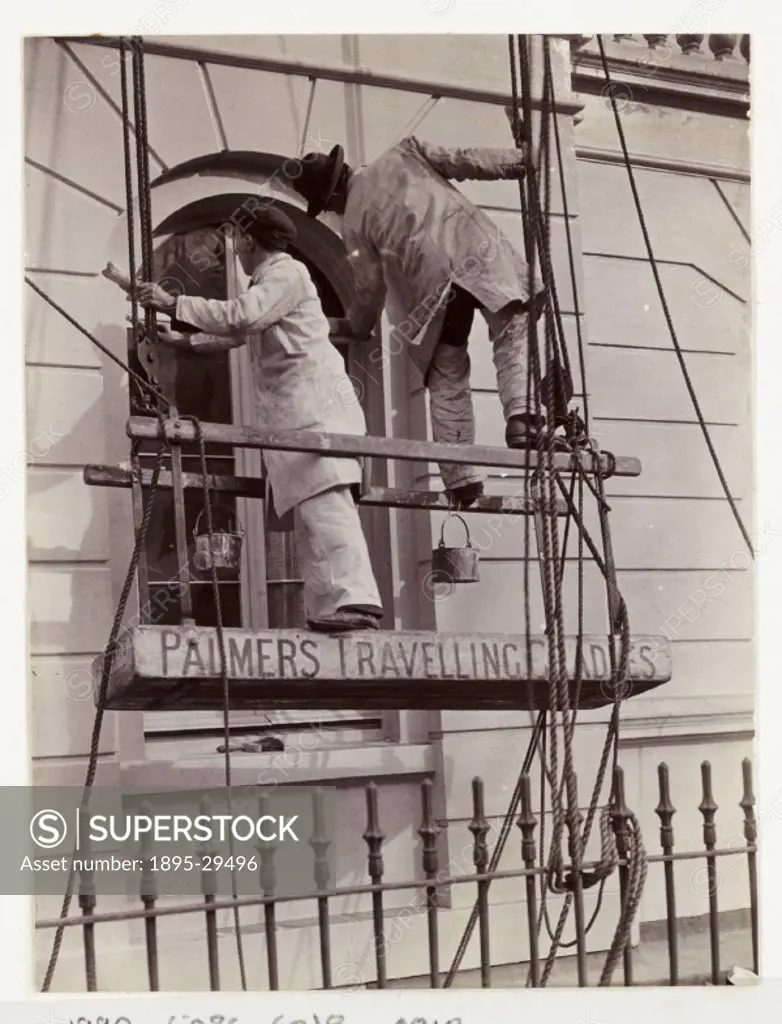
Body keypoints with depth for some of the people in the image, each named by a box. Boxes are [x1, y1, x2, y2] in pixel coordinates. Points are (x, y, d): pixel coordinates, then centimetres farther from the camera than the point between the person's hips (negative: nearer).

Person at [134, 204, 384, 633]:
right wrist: (181, 339, 39)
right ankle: (325, 608, 0)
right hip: (290, 413, 10)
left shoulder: (287, 272, -3)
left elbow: (239, 316, -19)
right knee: (313, 510, 3)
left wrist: (173, 304, -14)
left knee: (325, 502, -22)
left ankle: (355, 600, -33)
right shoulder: (265, 283, 28)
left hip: (314, 404, -10)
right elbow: (233, 334, 41)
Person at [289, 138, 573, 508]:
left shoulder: (354, 220, 17)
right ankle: (521, 418, -25)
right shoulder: (402, 154, 20)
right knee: (513, 334, 1)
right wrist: (517, 159, 22)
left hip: (432, 277, 0)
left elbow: (370, 289, 20)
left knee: (447, 379, 10)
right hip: (477, 250, 0)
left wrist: (355, 327, 37)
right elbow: (461, 161, 14)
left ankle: (459, 479, 6)